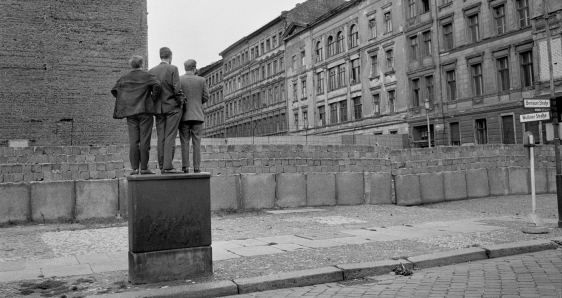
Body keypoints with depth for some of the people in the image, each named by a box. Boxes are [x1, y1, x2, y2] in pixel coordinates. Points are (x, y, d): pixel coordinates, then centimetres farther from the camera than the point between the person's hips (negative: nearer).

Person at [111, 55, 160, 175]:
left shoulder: (124, 78, 12)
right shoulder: (147, 76, 0)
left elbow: (114, 90, 10)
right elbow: (157, 85, -17)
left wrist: (125, 102, 15)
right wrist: (153, 98, -5)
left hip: (130, 112, 4)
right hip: (145, 111, -3)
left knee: (133, 141, 4)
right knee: (144, 140, -2)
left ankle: (134, 168, 2)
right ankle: (144, 168, -2)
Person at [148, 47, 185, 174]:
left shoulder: (151, 71, 7)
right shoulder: (173, 69, -6)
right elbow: (177, 89, -13)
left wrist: (154, 104, 15)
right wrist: (181, 101, 1)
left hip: (158, 108, 4)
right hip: (172, 107, -4)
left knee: (161, 138, 7)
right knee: (170, 137, -5)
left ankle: (162, 166, 8)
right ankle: (168, 166, -9)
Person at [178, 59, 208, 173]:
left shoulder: (178, 80, -1)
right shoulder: (201, 80, 1)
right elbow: (206, 97, 4)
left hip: (184, 116, 0)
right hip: (198, 115, 0)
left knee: (184, 142, 3)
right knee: (196, 142, 3)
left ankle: (185, 167, 0)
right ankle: (197, 167, 0)